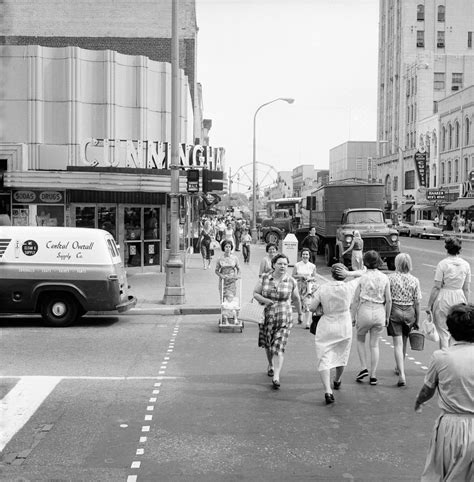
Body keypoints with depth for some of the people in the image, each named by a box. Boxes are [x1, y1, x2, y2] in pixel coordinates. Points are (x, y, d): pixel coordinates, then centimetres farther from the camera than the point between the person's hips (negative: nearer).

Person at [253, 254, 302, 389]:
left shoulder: (291, 282, -5)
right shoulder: (264, 278, -4)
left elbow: (296, 299, 9)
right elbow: (255, 293, 4)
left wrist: (300, 313, 21)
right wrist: (264, 300, -15)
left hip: (284, 317, -2)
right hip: (266, 316, 2)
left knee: (278, 347, -10)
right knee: (267, 345, 19)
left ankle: (276, 377, -10)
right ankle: (271, 365, 47)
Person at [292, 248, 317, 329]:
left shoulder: (312, 266, 2)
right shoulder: (297, 265, 0)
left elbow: (314, 278, 8)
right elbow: (293, 276, 2)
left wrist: (310, 278, -13)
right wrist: (301, 276, -13)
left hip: (309, 286, -1)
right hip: (299, 286, 1)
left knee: (307, 304, -12)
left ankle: (307, 323, -10)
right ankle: (300, 318, 37)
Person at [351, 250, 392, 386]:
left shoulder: (362, 277, -5)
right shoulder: (384, 278, -1)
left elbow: (356, 299, -4)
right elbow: (389, 300, 1)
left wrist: (353, 316, 5)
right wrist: (387, 317, 11)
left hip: (365, 311, -2)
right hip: (379, 312, 2)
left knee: (360, 339, 22)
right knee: (375, 344, 12)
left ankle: (364, 368, 11)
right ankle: (373, 376, 12)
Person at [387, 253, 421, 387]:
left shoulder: (390, 278, -8)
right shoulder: (415, 280, -2)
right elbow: (417, 303, 0)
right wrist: (417, 320, 8)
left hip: (394, 311, -3)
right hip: (409, 312, 3)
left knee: (398, 343, -3)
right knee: (404, 342, 20)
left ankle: (402, 374, -15)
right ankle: (399, 368, 38)